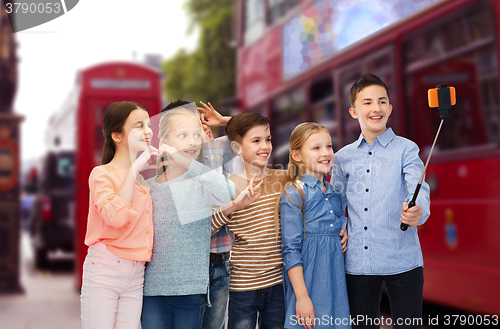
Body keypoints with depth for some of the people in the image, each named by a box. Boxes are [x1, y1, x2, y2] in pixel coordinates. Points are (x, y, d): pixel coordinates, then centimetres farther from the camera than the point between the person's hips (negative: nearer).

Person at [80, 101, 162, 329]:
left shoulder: (143, 180, 14)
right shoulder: (102, 173, -7)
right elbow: (116, 215, -25)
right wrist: (134, 169, -16)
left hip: (136, 275, 6)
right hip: (105, 270, -6)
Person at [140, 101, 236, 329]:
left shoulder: (201, 183, -4)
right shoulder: (148, 187, 6)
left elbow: (226, 193, -28)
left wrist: (186, 163, -34)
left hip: (191, 288, -2)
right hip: (152, 288, 2)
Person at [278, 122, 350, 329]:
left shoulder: (332, 192, 11)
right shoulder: (294, 194, -10)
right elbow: (291, 250, -13)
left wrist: (342, 233, 3)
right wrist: (302, 296, -17)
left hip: (335, 277, 7)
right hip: (308, 278, -6)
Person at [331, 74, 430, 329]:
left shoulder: (406, 149, 0)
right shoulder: (342, 158, 10)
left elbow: (418, 189, -14)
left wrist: (416, 211, -35)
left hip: (402, 260, -3)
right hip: (357, 262, 3)